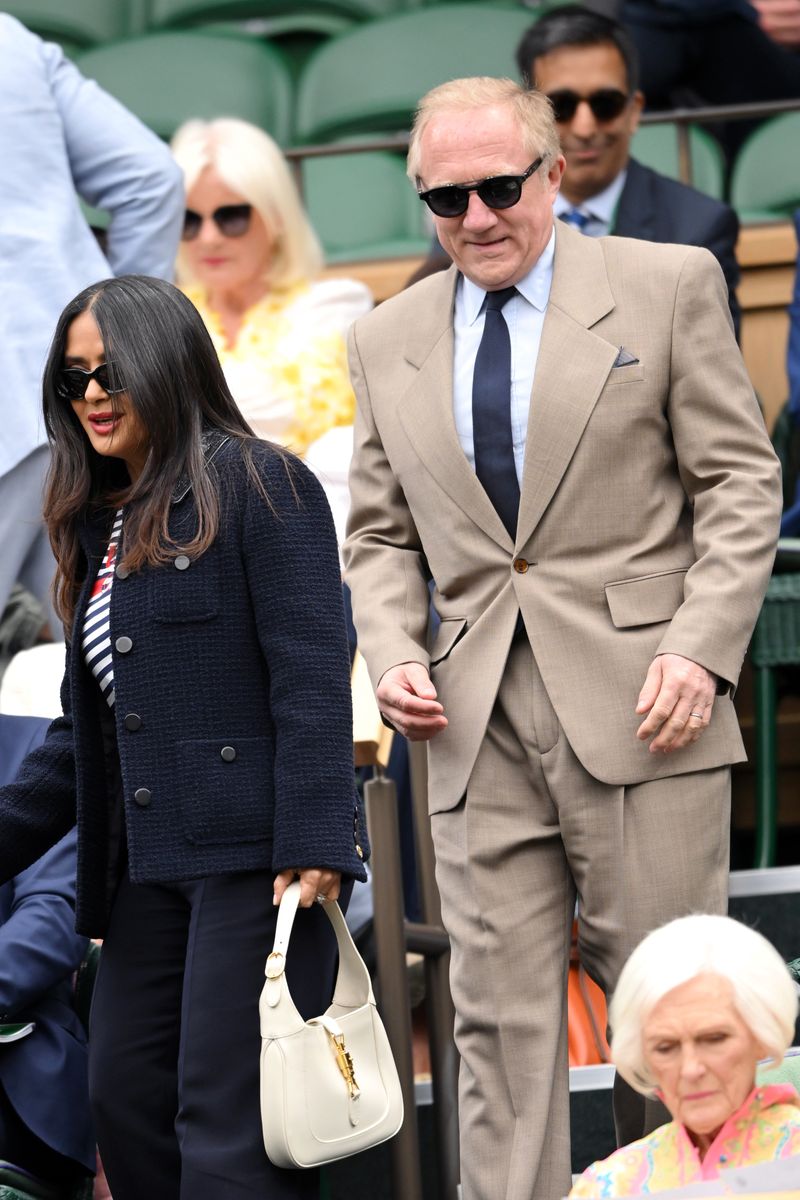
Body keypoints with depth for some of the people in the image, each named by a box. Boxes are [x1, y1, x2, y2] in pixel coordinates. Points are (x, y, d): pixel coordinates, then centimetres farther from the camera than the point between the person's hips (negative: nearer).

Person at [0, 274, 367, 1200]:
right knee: (125, 1099, 5)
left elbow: (310, 677, -11)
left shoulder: (255, 484, -3)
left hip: (252, 852, -8)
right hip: (149, 868, 8)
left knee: (227, 1120, -11)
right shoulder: (102, 527, 19)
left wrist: (312, 843, -19)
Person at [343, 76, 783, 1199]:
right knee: (501, 1022, 0)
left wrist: (701, 649, -10)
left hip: (641, 715, -3)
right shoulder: (387, 342, 14)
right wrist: (394, 655, 0)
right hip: (477, 730, 3)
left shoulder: (669, 285, 3)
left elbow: (741, 484, 1)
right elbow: (378, 535, 19)